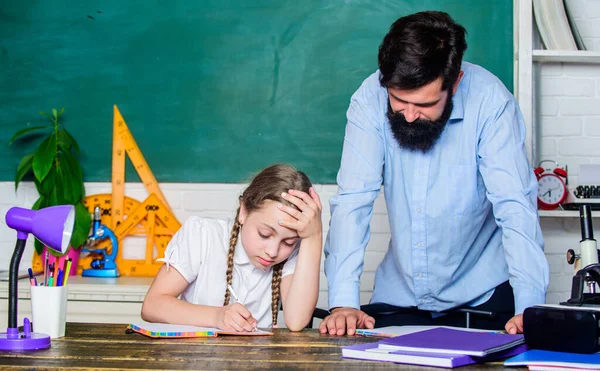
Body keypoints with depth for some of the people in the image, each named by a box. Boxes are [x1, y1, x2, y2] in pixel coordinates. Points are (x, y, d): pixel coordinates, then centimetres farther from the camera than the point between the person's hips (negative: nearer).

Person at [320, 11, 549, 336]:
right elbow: (352, 202, -15)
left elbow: (515, 207, -21)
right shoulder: (369, 100, -14)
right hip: (397, 297, 2)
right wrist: (343, 301, -25)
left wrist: (529, 308, -31)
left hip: (482, 296, -2)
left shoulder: (489, 101, -18)